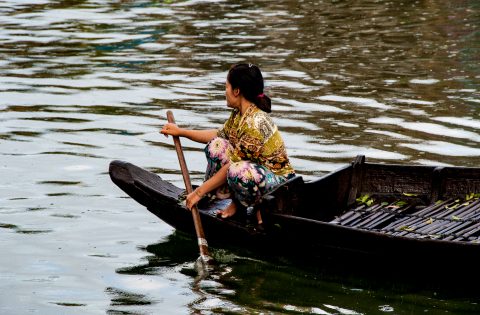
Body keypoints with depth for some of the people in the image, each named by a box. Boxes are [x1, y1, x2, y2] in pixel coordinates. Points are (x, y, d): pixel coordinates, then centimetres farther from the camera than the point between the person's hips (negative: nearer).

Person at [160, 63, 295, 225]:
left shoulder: (255, 123, -26)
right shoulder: (238, 114, 2)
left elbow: (233, 167, -24)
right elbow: (218, 135, 23)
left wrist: (200, 191, -18)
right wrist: (180, 131, 23)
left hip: (280, 182, -9)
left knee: (238, 172, -38)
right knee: (216, 146, 1)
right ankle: (237, 202, 5)